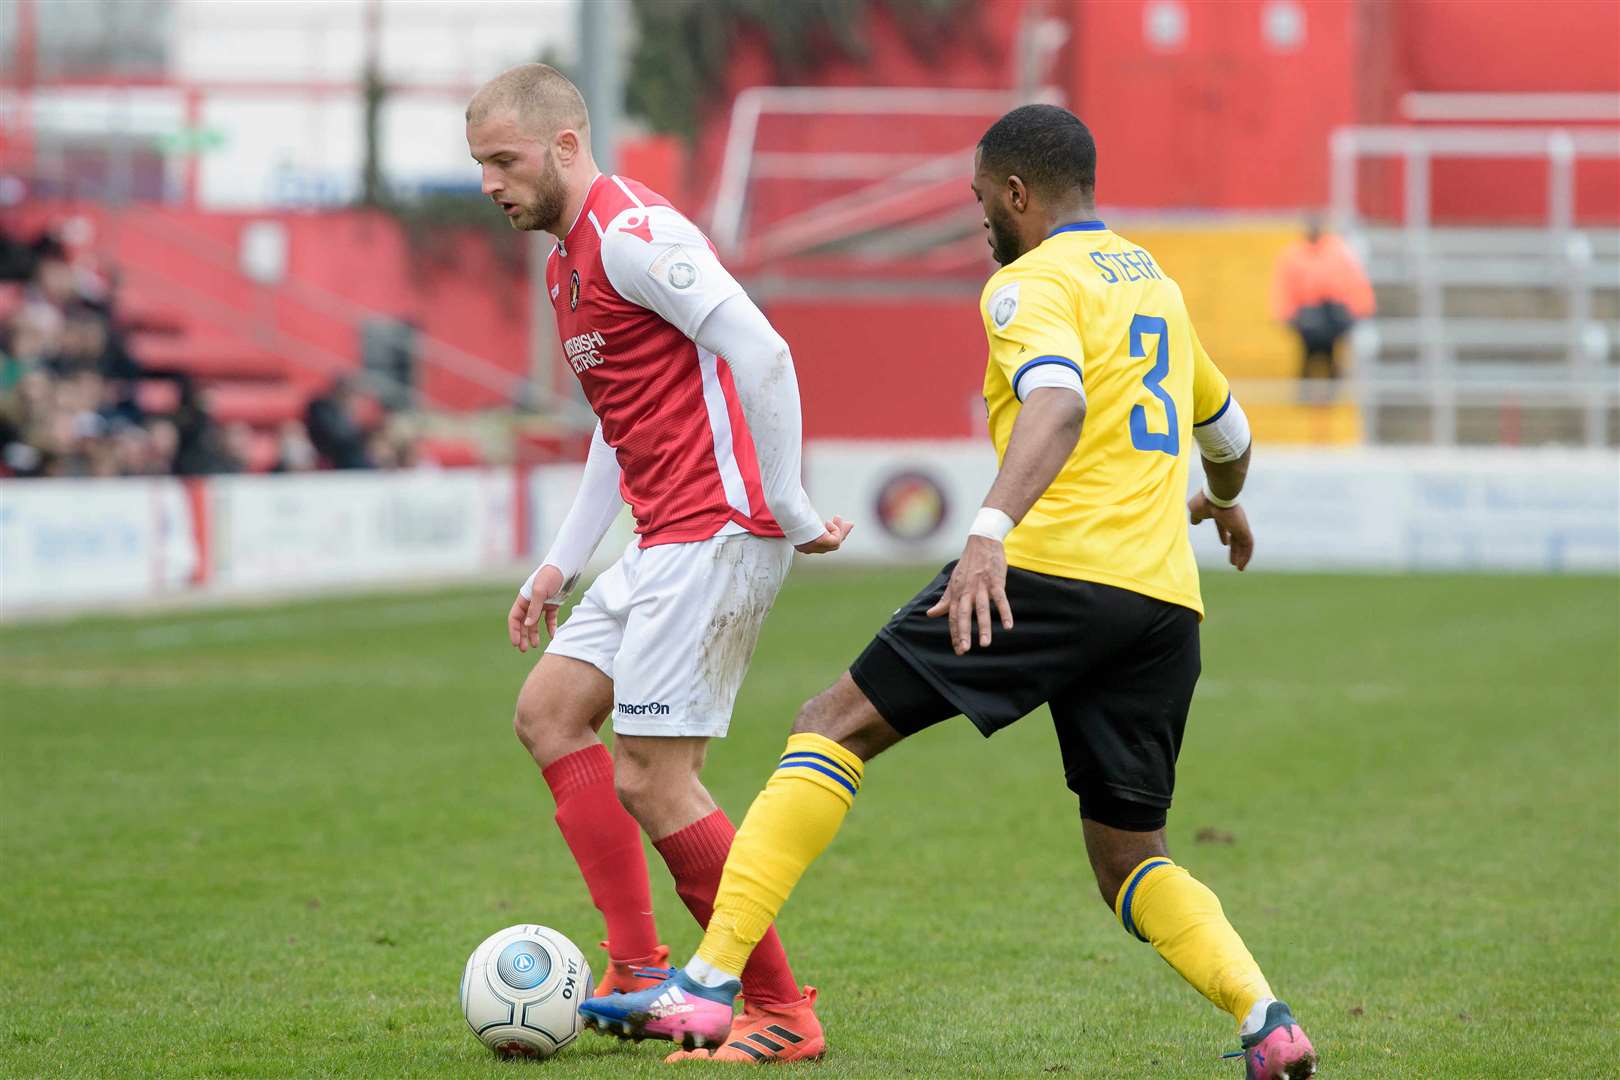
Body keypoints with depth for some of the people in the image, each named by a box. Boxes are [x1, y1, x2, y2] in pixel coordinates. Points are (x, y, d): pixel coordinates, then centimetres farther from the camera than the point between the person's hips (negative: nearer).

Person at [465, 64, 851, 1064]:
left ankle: (784, 1014, -3)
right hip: (667, 539, 11)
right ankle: (638, 972, 10)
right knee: (550, 711, 12)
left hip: (718, 532, -11)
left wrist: (789, 509, -17)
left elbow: (763, 354, -21)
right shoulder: (569, 254, 19)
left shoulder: (630, 232, -14)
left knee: (649, 779, -11)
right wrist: (560, 567, 24)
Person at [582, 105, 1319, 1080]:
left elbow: (1059, 406, -21)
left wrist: (991, 532, -35)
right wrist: (1223, 500, 65)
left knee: (837, 726, -1)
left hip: (1057, 566, -7)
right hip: (1165, 600, 7)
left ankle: (708, 983, -10)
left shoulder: (1033, 283, 1)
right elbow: (1227, 431, 42)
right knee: (1130, 861, 15)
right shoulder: (1155, 282, 25)